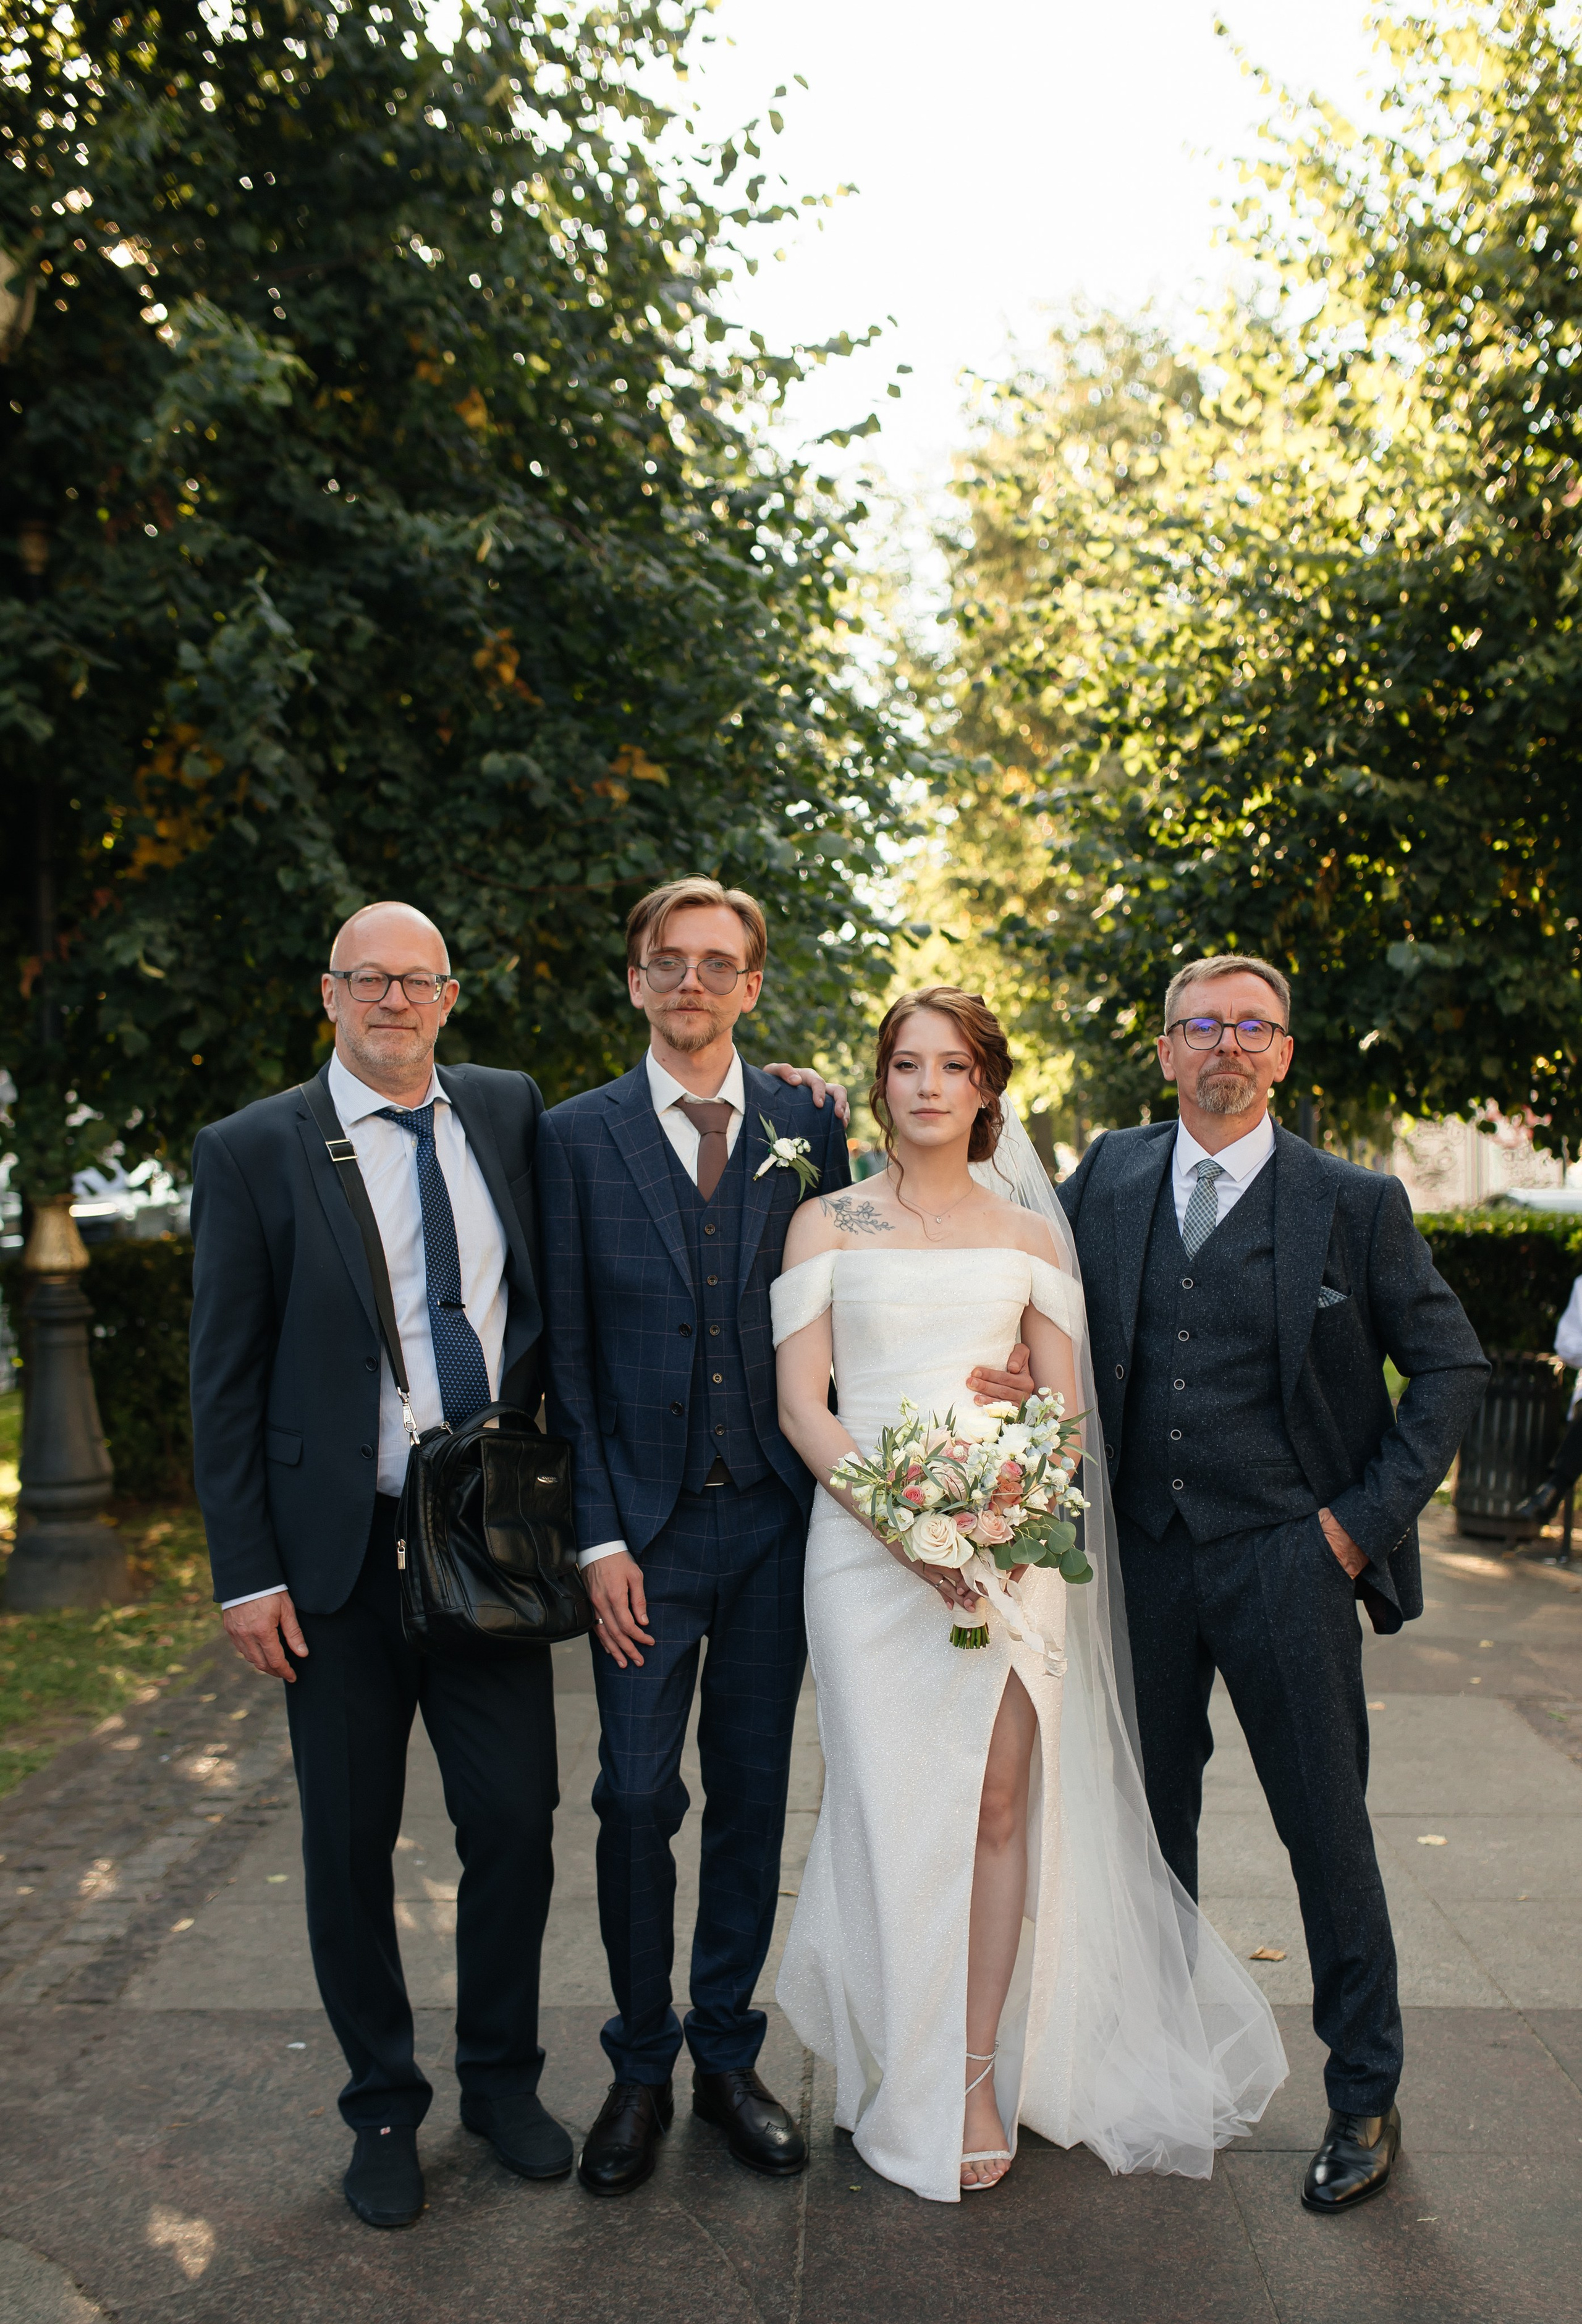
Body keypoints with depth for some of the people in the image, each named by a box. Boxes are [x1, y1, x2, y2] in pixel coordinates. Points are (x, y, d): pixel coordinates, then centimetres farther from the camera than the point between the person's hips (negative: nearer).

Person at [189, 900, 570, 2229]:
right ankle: (384, 2108, 35)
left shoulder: (510, 1113, 4)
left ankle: (503, 2079, 35)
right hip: (337, 1559, -2)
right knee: (351, 1847, 12)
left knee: (517, 1823, 10)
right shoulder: (251, 1151, -4)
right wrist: (245, 1573, -7)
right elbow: (224, 1381, -4)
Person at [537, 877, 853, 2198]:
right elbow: (567, 1352, -1)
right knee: (638, 1796, 2)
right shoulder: (577, 1136, 1)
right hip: (647, 1520, -1)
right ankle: (641, 2071, 23)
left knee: (752, 1793, 11)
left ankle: (727, 2053, 29)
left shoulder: (809, 1126, 4)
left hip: (776, 1515, 2)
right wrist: (599, 1537, -6)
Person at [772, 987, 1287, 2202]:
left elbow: (1069, 1407, 9)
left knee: (999, 1804, 1)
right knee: (891, 1810, 0)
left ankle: (979, 2072, 17)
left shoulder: (1031, 1235, 11)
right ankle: (907, 2078, 18)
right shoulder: (827, 1224, 7)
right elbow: (801, 1399, 0)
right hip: (865, 1541, -1)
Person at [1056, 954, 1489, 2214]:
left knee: (1328, 1829, 8)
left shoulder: (1355, 1203, -5)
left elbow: (1452, 1366, 1)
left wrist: (1368, 1517, -6)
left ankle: (1365, 2098, 27)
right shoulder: (1110, 1174, 3)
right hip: (1143, 1555, 3)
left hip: (1285, 1560, -3)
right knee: (1153, 1820, 15)